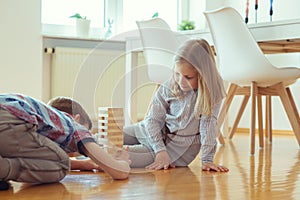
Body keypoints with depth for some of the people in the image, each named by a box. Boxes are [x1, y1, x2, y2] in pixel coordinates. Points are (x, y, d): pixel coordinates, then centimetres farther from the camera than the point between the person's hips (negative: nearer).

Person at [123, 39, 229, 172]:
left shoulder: (212, 92, -20)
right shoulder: (167, 88, -14)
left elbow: (208, 124, -21)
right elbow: (153, 119, -12)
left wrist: (207, 160, -25)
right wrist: (160, 150, -23)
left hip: (180, 145, -3)